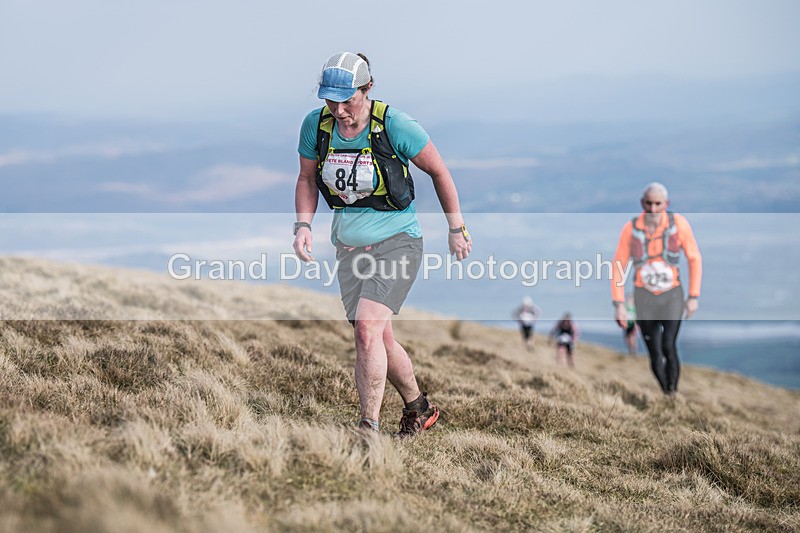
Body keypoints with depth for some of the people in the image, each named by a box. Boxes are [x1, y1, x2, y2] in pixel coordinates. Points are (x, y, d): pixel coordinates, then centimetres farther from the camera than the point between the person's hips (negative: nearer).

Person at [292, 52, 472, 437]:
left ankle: (368, 430, -18)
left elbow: (438, 171, -3)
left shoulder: (394, 125, -17)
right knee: (380, 338, 11)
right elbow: (307, 179, 11)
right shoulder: (315, 125, -5)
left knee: (366, 328, -22)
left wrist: (457, 228, 2)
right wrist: (303, 225, -5)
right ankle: (419, 409, 34)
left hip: (396, 241, -5)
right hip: (348, 245, 5)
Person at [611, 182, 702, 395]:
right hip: (644, 296, 1)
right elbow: (618, 266, -5)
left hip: (672, 295, -1)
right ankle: (666, 394, 22)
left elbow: (695, 259, -3)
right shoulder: (631, 228, -13)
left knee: (668, 348, -19)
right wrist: (619, 305, -9)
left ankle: (673, 392, -3)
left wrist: (694, 297, -2)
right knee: (655, 355, 0)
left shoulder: (679, 223, -15)